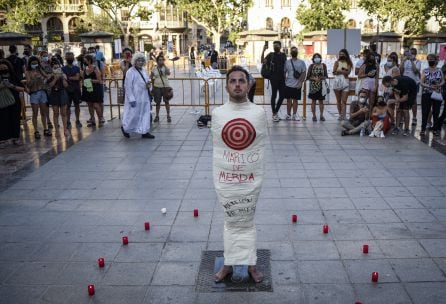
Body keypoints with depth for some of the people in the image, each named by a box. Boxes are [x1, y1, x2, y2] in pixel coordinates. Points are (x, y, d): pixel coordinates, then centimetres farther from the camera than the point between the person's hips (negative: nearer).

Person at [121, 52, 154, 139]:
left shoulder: (144, 70, 10)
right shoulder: (130, 72, -14)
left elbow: (147, 80, 24)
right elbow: (128, 86, -16)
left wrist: (148, 85, -1)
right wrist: (131, 99, -20)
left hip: (144, 98, 8)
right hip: (135, 98, -7)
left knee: (145, 114, 7)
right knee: (133, 114, 2)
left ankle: (144, 132, 14)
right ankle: (125, 128, 25)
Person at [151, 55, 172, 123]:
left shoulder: (165, 68, 2)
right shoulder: (154, 69, 5)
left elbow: (168, 73, -19)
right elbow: (151, 77, 14)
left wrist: (164, 65, -18)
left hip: (165, 87, -1)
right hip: (157, 87, 1)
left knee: (166, 101, 0)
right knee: (157, 102, 5)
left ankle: (168, 116, 7)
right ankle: (157, 116, 13)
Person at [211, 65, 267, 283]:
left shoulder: (259, 113, -6)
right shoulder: (218, 113, -5)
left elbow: (261, 144, 3)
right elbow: (217, 145, 4)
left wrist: (254, 167, 2)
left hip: (250, 177, 0)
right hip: (225, 177, 1)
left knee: (247, 222, 12)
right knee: (231, 221, 13)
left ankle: (250, 264, 24)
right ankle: (229, 264, 24)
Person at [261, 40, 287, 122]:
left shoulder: (283, 55, 13)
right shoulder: (271, 55, 1)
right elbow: (263, 61, -13)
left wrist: (286, 75, 13)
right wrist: (263, 51, -22)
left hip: (282, 78, 4)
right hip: (274, 78, -4)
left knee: (282, 96, 5)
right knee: (274, 95, -2)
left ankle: (276, 111, 21)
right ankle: (274, 114, 6)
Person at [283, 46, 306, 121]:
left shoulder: (301, 62, 3)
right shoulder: (287, 62, 4)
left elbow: (304, 73, 0)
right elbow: (284, 72, 8)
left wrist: (301, 82, -9)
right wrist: (284, 81, -2)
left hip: (297, 85, 0)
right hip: (288, 85, 0)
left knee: (295, 100, 6)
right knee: (289, 100, 3)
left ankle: (294, 115, 14)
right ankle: (288, 115, 11)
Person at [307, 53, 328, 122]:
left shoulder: (323, 65, 5)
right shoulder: (311, 66, 1)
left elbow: (326, 76, 5)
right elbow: (308, 76, -1)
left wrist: (323, 78, -16)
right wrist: (314, 78, -15)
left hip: (321, 86, 1)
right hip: (313, 86, -1)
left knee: (321, 101, 6)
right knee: (313, 101, 2)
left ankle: (321, 115, 14)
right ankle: (314, 115, 9)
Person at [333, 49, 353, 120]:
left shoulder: (348, 63, 6)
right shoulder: (337, 62, 7)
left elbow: (348, 72, -8)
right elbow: (334, 72, -4)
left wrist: (339, 71, -13)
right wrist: (343, 71, -11)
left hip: (345, 82, -1)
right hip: (337, 81, 1)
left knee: (344, 101, -9)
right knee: (338, 100, 7)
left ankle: (343, 116, -15)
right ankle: (340, 114, 17)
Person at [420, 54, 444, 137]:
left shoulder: (439, 70, 4)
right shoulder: (425, 71, 1)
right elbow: (421, 82, -5)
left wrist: (439, 85, -13)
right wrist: (429, 86, -20)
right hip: (426, 94, -1)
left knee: (436, 112, 6)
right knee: (425, 112, 1)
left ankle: (436, 129, 14)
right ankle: (423, 129, 8)